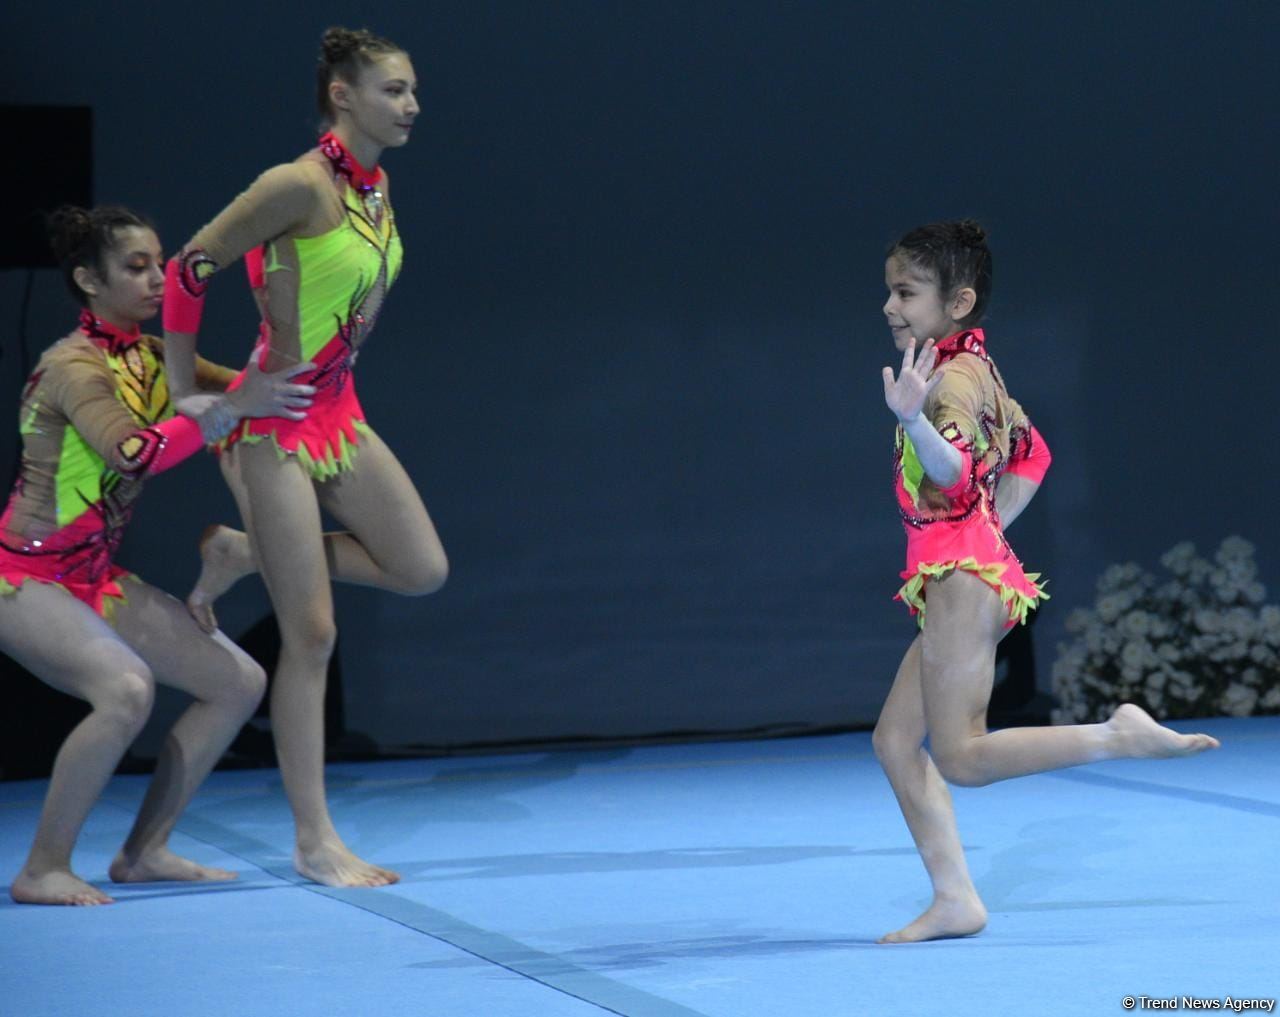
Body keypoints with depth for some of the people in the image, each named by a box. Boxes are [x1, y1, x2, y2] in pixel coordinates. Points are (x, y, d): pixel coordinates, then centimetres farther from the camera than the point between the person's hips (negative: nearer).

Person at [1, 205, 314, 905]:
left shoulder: (149, 358, 6)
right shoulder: (72, 367, -19)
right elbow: (135, 452, -35)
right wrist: (232, 406, -36)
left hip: (96, 578, 9)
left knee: (239, 682, 4)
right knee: (126, 686, -32)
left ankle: (144, 852, 10)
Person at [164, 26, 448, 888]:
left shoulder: (378, 186, 4)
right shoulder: (300, 186, -20)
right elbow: (189, 270, -15)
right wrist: (187, 393, -8)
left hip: (338, 412, 8)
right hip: (277, 422, -8)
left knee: (422, 570, 5)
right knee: (312, 635, -3)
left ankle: (246, 554, 20)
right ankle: (315, 841, 6)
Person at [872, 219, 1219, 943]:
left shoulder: (952, 376, -13)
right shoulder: (974, 368, 17)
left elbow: (954, 470, -32)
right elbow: (1032, 456, 28)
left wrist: (913, 419, -50)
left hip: (961, 577, -10)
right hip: (972, 571, 10)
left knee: (961, 757, -12)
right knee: (896, 739, 8)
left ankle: (1117, 738, -14)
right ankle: (955, 900, 5)